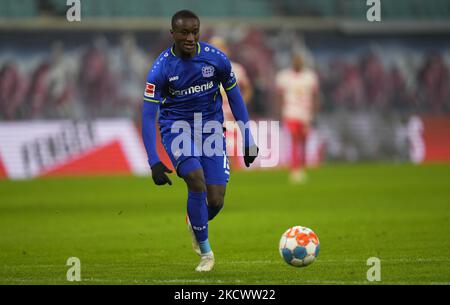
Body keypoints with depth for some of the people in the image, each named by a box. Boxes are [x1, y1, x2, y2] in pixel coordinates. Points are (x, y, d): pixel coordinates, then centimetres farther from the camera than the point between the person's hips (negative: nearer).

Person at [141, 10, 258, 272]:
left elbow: (235, 97, 4)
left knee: (216, 201, -7)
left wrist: (249, 141, 5)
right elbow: (148, 116, -16)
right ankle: (205, 252, -8)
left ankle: (196, 223, 32)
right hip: (177, 128, -2)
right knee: (197, 180, -26)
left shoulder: (216, 58, -10)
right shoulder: (161, 68, -16)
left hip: (211, 127, 2)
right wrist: (154, 163, -24)